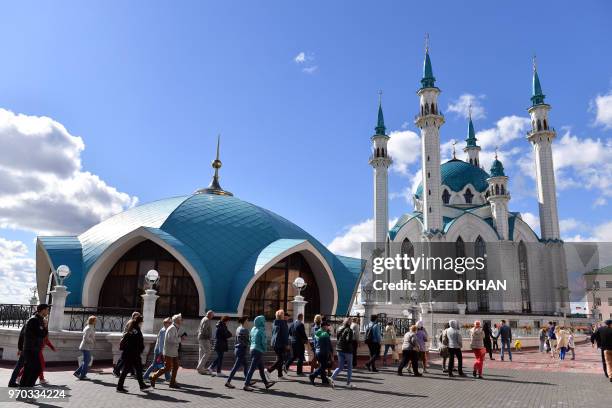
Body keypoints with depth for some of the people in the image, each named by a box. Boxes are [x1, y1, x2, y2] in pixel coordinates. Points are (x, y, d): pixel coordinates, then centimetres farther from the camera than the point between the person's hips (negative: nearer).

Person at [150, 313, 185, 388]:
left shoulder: (176, 328, 15)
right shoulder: (172, 328, -16)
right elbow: (171, 340, -26)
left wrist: (180, 337, 4)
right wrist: (180, 338, -18)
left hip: (174, 352, 10)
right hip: (169, 352, -10)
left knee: (175, 367, 9)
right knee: (167, 368, -5)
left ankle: (172, 383, 16)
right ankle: (153, 378, 7)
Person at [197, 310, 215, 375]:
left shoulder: (203, 319, 17)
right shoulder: (207, 320, -13)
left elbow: (199, 329, 21)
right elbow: (204, 329, -24)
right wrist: (209, 336, -13)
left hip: (200, 338, 10)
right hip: (205, 339, -10)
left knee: (202, 353, 11)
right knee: (207, 353, -9)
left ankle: (201, 369, 15)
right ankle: (200, 367, -10)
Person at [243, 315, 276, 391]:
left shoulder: (253, 329, 7)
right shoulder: (261, 330, -15)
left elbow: (250, 339, 15)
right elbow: (264, 341, -15)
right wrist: (265, 349, 2)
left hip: (253, 349, 9)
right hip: (258, 351, -9)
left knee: (261, 368, 17)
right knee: (252, 368, -5)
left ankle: (266, 383, 26)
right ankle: (246, 385, -3)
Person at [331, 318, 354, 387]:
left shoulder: (340, 330, 7)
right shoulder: (349, 330, -12)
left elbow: (337, 339, 10)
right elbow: (349, 340, -21)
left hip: (339, 350, 5)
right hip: (347, 350, -5)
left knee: (340, 367, 12)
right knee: (349, 367, 11)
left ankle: (333, 377, -11)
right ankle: (348, 383, 13)